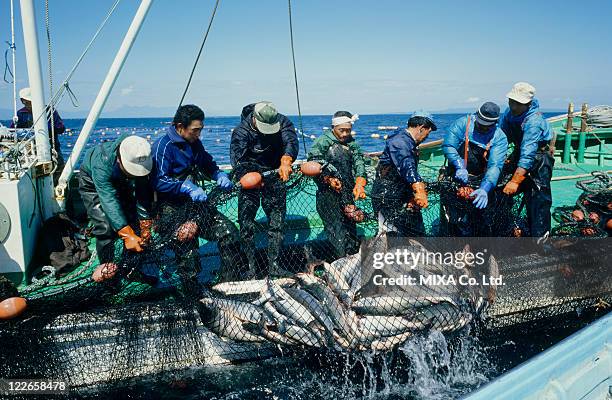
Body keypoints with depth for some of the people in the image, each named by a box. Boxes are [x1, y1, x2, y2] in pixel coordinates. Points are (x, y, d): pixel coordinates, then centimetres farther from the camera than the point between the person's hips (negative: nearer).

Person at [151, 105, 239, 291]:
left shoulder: (194, 143, 12)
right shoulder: (163, 145, -12)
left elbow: (208, 164, 27)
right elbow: (158, 181, -21)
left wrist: (220, 175, 4)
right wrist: (188, 188, -31)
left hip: (196, 203, 7)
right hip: (172, 207, -7)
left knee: (229, 231, -6)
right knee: (187, 244, -22)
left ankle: (229, 281, 7)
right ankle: (192, 291, -5)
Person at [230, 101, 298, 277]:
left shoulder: (283, 123, -11)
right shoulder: (241, 131, -18)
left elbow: (290, 141, -28)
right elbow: (237, 160, -28)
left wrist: (286, 160, -49)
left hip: (275, 176, 2)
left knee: (277, 221, 1)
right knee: (246, 221, -7)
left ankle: (274, 265, 9)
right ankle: (251, 266, 3)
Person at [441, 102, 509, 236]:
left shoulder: (500, 138, -7)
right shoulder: (463, 123, -6)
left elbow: (495, 166, -18)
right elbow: (448, 145, -14)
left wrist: (485, 188, -34)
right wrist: (460, 167, -29)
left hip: (482, 181, 1)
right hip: (458, 179, -1)